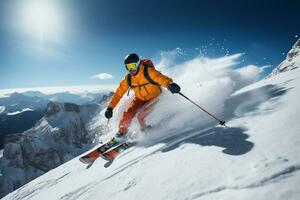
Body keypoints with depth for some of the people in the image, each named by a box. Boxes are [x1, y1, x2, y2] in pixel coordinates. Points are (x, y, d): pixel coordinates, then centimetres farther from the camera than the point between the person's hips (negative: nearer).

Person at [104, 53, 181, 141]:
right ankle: (122, 130, 18)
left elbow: (160, 77, -40)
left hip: (154, 97, -4)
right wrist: (110, 107, -7)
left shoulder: (148, 71, -24)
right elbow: (119, 93, -3)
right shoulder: (128, 79, -9)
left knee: (141, 116, -22)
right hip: (140, 99, 4)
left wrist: (170, 84, -63)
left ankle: (145, 130, 9)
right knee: (128, 115, -11)